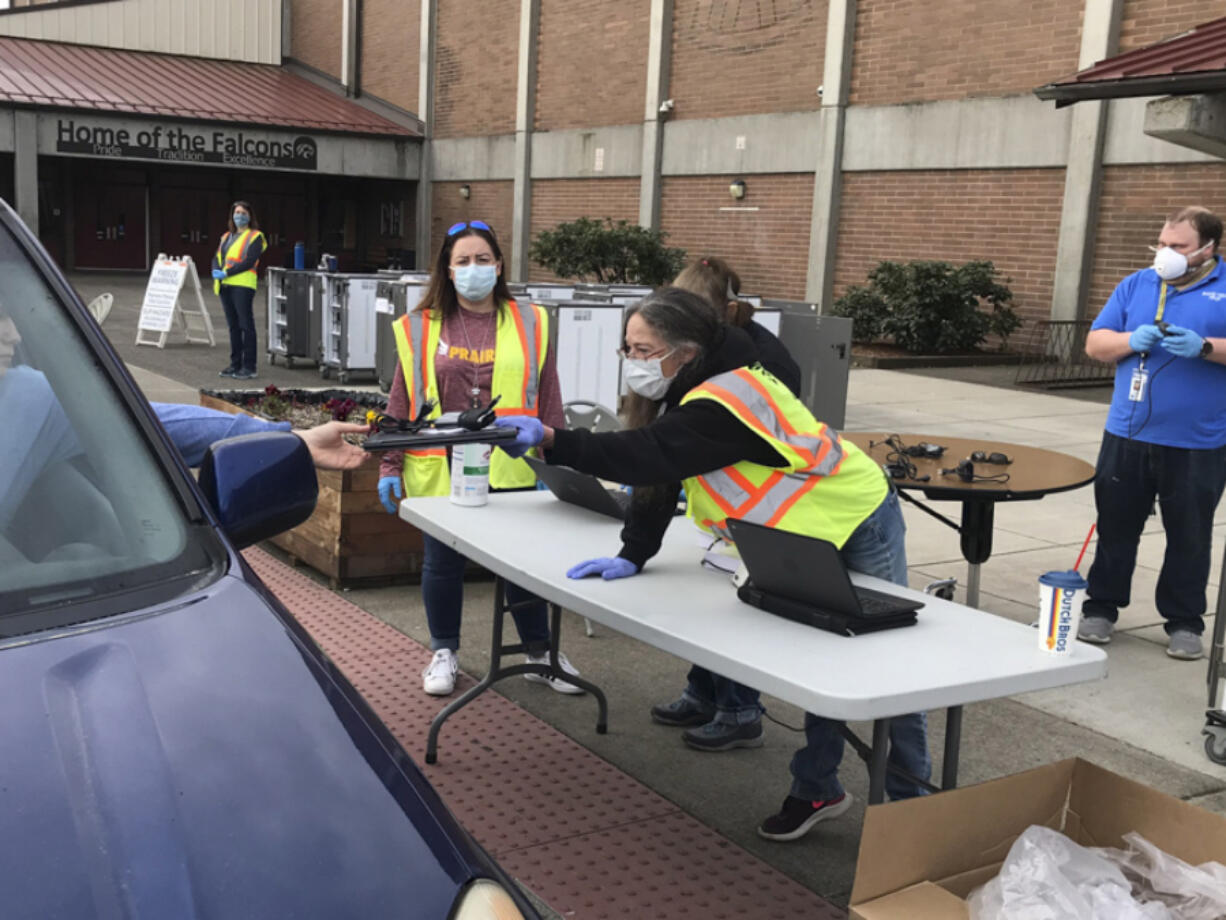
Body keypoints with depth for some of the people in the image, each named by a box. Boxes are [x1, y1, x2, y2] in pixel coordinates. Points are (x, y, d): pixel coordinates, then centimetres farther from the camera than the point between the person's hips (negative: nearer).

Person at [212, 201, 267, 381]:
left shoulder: (255, 237, 0)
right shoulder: (226, 237, 21)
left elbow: (249, 262, -12)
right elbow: (217, 258, 17)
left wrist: (227, 273, -16)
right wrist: (216, 271, -6)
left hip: (243, 285, -7)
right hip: (225, 285, 7)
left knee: (246, 325, -7)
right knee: (233, 325, 11)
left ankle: (249, 367, -6)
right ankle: (235, 364, 16)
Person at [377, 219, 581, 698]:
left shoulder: (529, 324, 4)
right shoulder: (421, 328, 3)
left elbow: (549, 402, 4)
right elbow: (400, 405, 4)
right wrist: (390, 467, 1)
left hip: (511, 471, 0)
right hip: (441, 471, 0)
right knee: (441, 563, 12)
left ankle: (540, 654, 25)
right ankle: (444, 653, 30)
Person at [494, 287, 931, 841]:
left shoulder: (722, 403, -32)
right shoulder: (684, 394, -1)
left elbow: (647, 455, -41)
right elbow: (650, 467, 0)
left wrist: (548, 438, -46)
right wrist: (631, 556, -7)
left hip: (857, 526, -9)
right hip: (807, 538, 9)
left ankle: (910, 802, 17)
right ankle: (817, 790, 25)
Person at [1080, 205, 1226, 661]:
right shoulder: (1136, 285, 9)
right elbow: (1095, 343, 6)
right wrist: (1131, 340, -13)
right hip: (1127, 435, 3)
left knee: (1189, 536, 8)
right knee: (1115, 525, 10)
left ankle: (1184, 622, 19)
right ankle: (1101, 607, 22)